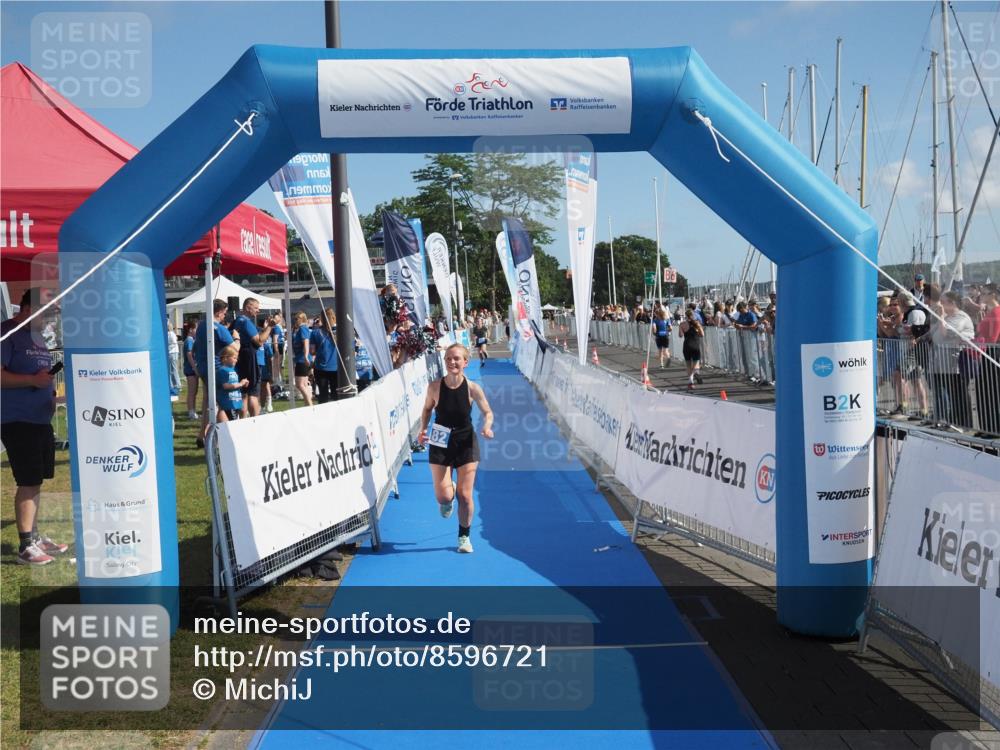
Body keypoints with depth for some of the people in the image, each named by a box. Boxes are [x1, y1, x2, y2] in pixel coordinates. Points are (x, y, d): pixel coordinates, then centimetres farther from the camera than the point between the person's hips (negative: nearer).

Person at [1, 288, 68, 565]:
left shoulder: (37, 337, 17)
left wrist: (50, 393, 11)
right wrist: (32, 380, -24)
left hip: (41, 419, 9)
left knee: (35, 481, 15)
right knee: (28, 483, -8)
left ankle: (35, 536, 25)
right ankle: (25, 547, -2)